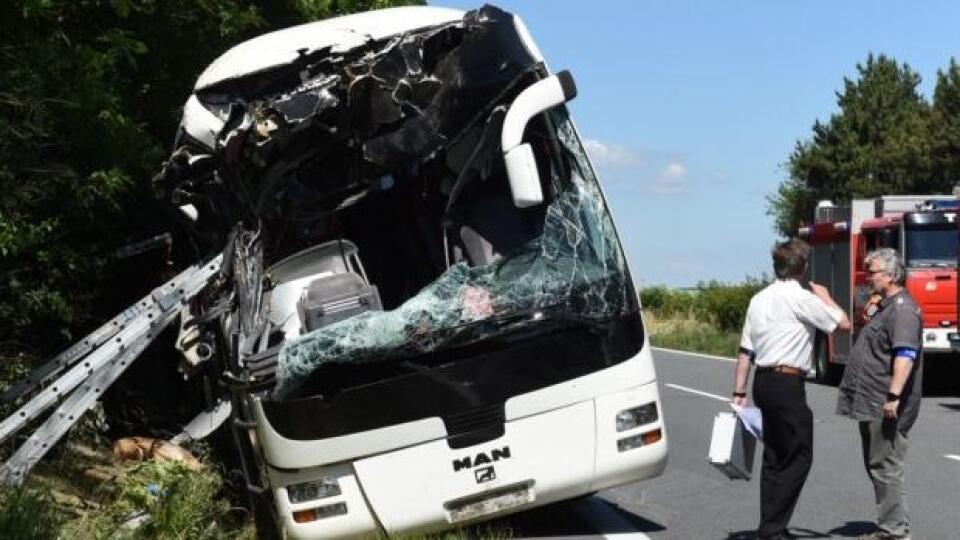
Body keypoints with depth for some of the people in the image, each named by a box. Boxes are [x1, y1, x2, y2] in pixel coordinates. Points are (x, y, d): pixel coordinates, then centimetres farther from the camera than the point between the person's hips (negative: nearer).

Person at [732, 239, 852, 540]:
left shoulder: (759, 299, 12)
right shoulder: (801, 298, -11)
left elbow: (745, 350, 11)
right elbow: (843, 323, -4)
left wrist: (739, 393, 13)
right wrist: (825, 298, 13)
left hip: (763, 381, 8)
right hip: (787, 383, -8)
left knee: (774, 456, 14)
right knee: (799, 457, -2)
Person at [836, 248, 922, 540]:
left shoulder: (902, 308, -14)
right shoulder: (886, 307, 19)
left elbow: (905, 355, -26)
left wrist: (894, 396, -30)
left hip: (884, 408, -11)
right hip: (870, 406, 11)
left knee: (885, 467, -7)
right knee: (877, 467, 15)